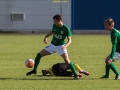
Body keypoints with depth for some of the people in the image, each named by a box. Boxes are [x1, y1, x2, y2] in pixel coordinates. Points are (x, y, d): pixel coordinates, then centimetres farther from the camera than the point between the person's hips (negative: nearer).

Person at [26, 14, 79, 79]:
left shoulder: (66, 28, -19)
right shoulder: (54, 26, -3)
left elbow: (69, 40, -18)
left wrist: (65, 45, -36)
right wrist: (46, 37, 16)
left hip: (61, 46, -5)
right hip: (52, 45, 5)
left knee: (67, 60, -23)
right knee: (39, 55, 0)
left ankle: (75, 74, -11)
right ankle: (34, 70, 18)